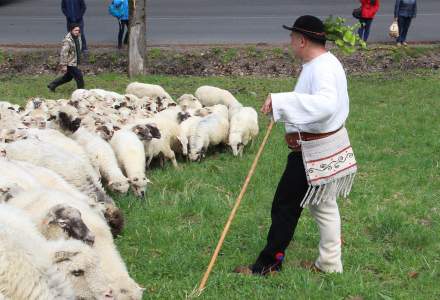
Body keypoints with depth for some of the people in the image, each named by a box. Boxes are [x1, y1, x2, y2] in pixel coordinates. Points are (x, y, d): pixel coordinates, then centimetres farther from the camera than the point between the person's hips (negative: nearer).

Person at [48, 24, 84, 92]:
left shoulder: (77, 38, 6)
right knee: (79, 76, -7)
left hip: (74, 62, 10)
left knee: (68, 77, 21)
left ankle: (52, 85, 35)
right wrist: (64, 65, -26)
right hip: (70, 63, -10)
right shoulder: (67, 40, -23)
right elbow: (64, 53, -25)